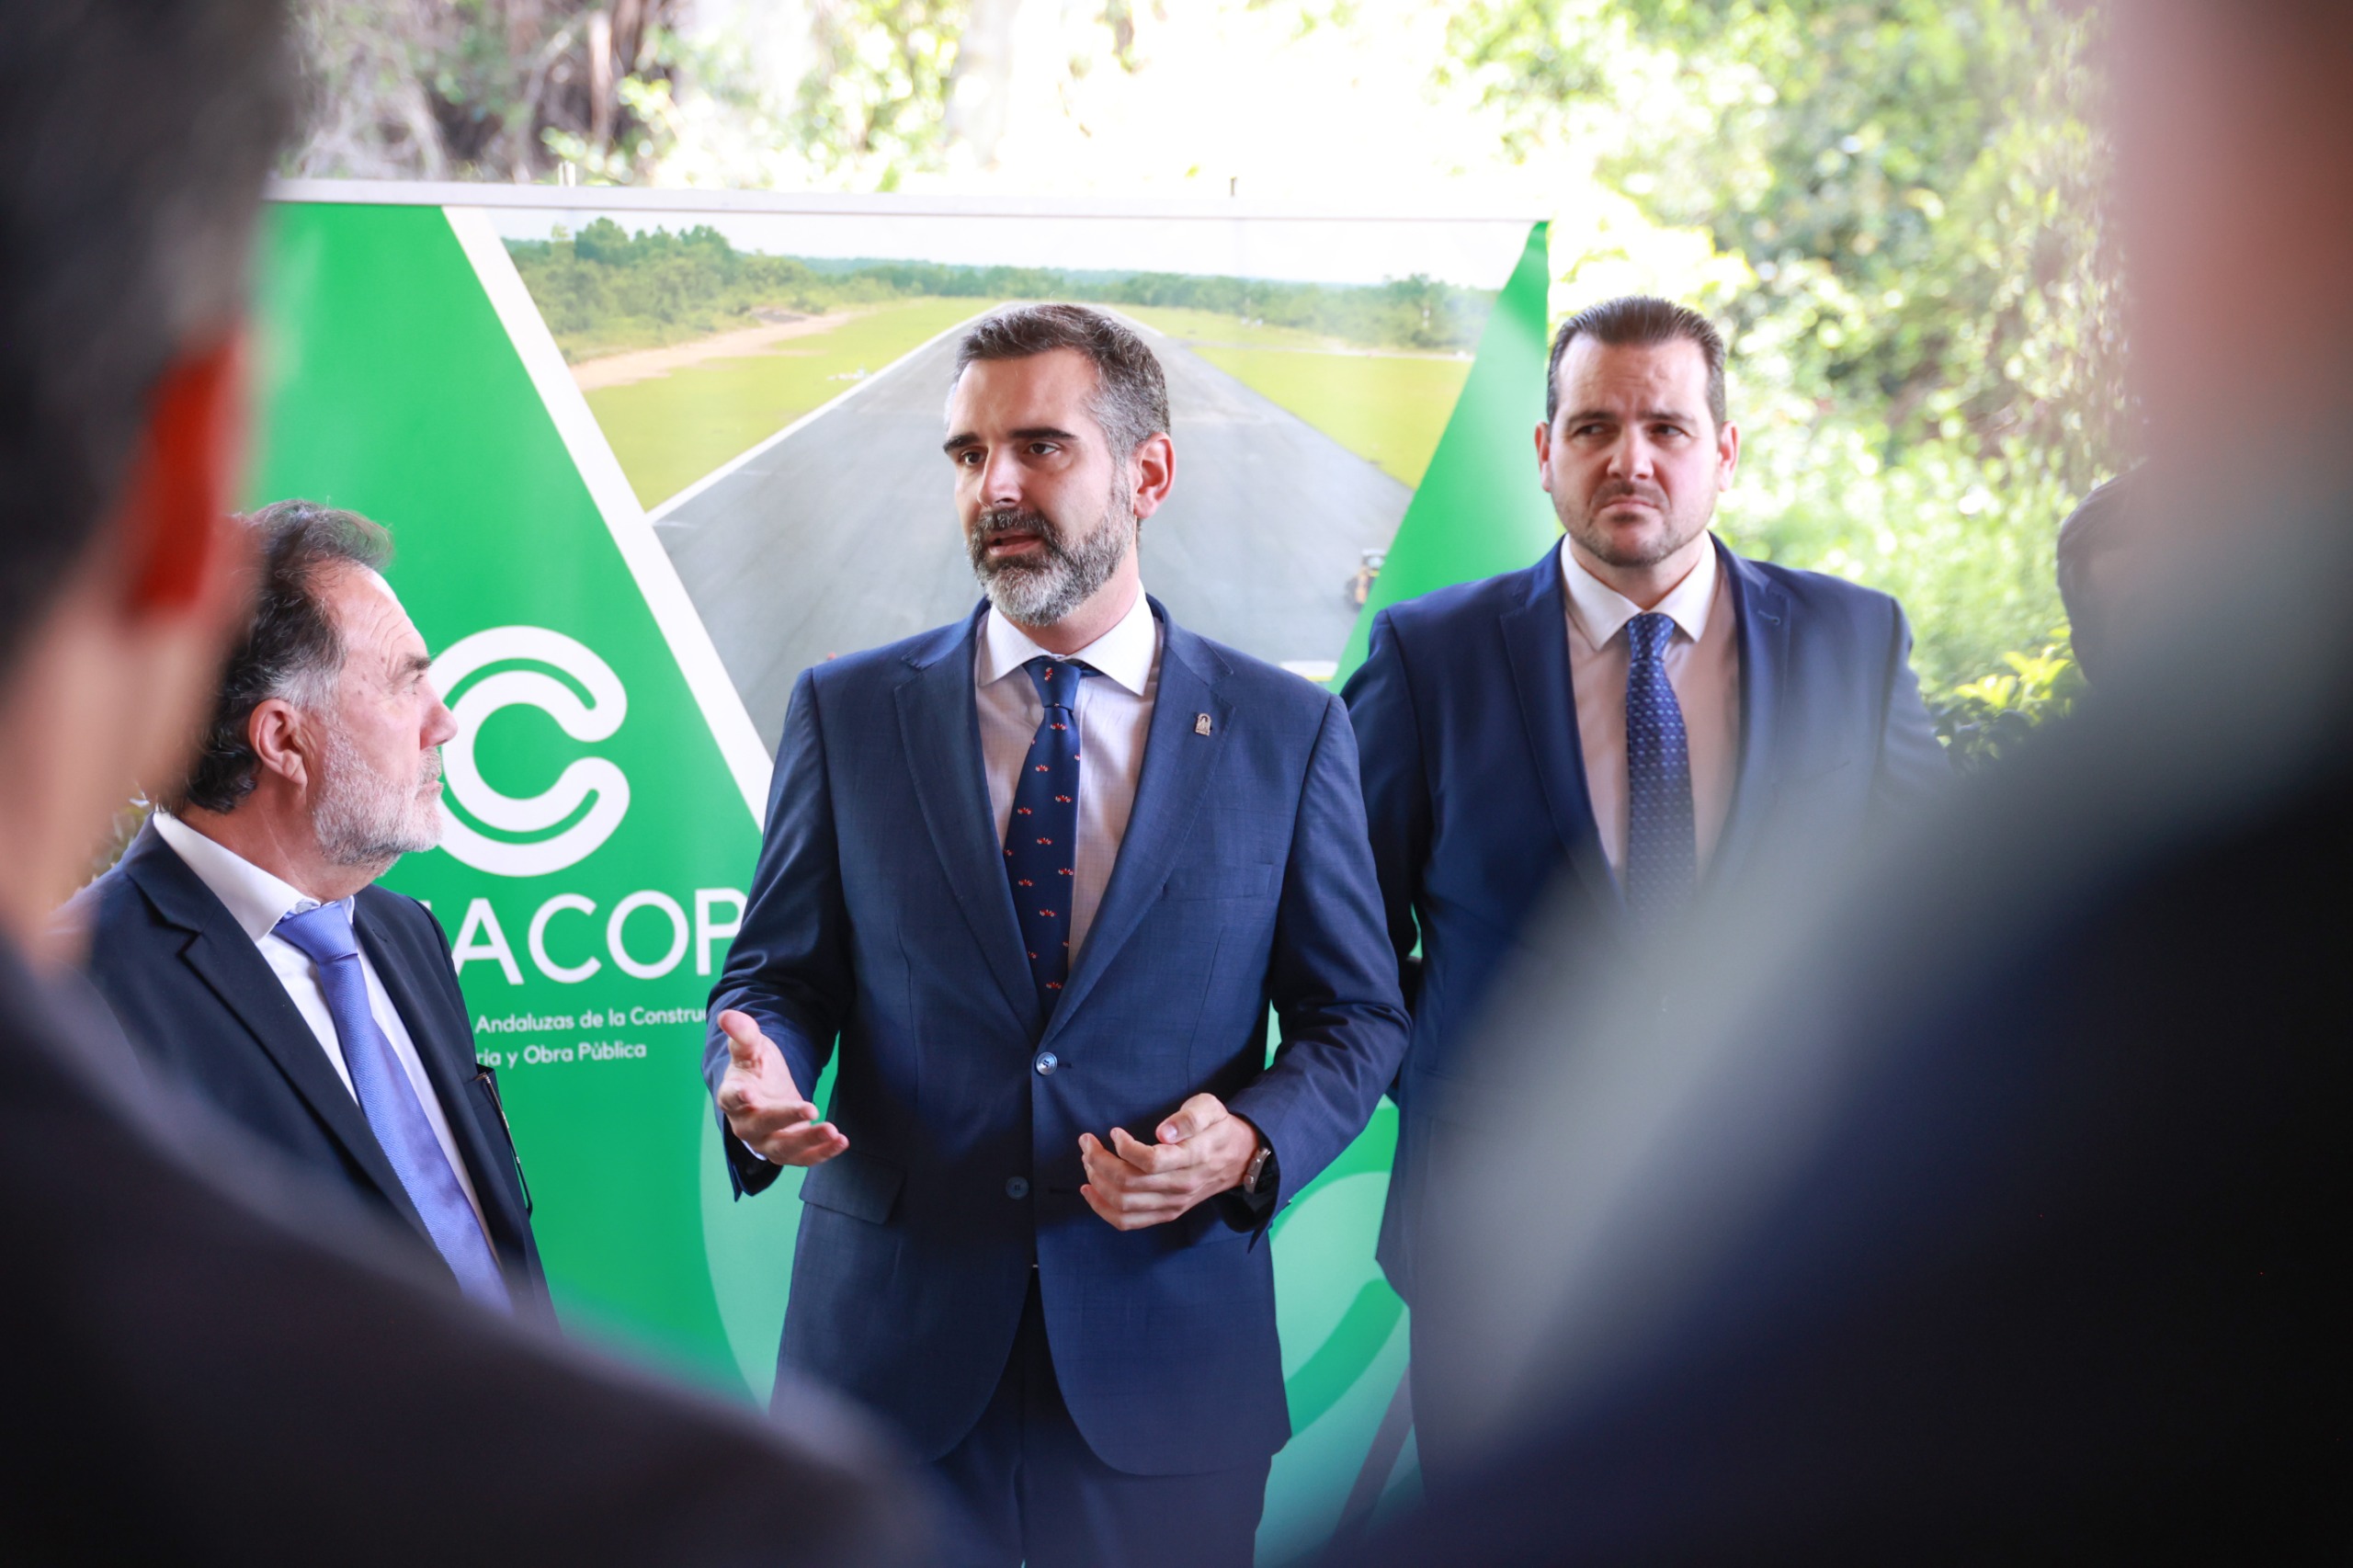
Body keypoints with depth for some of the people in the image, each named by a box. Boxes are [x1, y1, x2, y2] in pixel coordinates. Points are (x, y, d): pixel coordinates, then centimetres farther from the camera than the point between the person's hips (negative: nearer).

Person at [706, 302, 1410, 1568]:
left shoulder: (1287, 732, 2)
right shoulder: (846, 712, 4)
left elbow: (1357, 1017, 5)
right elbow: (777, 972, 7)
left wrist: (1249, 1142, -14)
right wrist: (756, 1079, -15)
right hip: (893, 1349, 1)